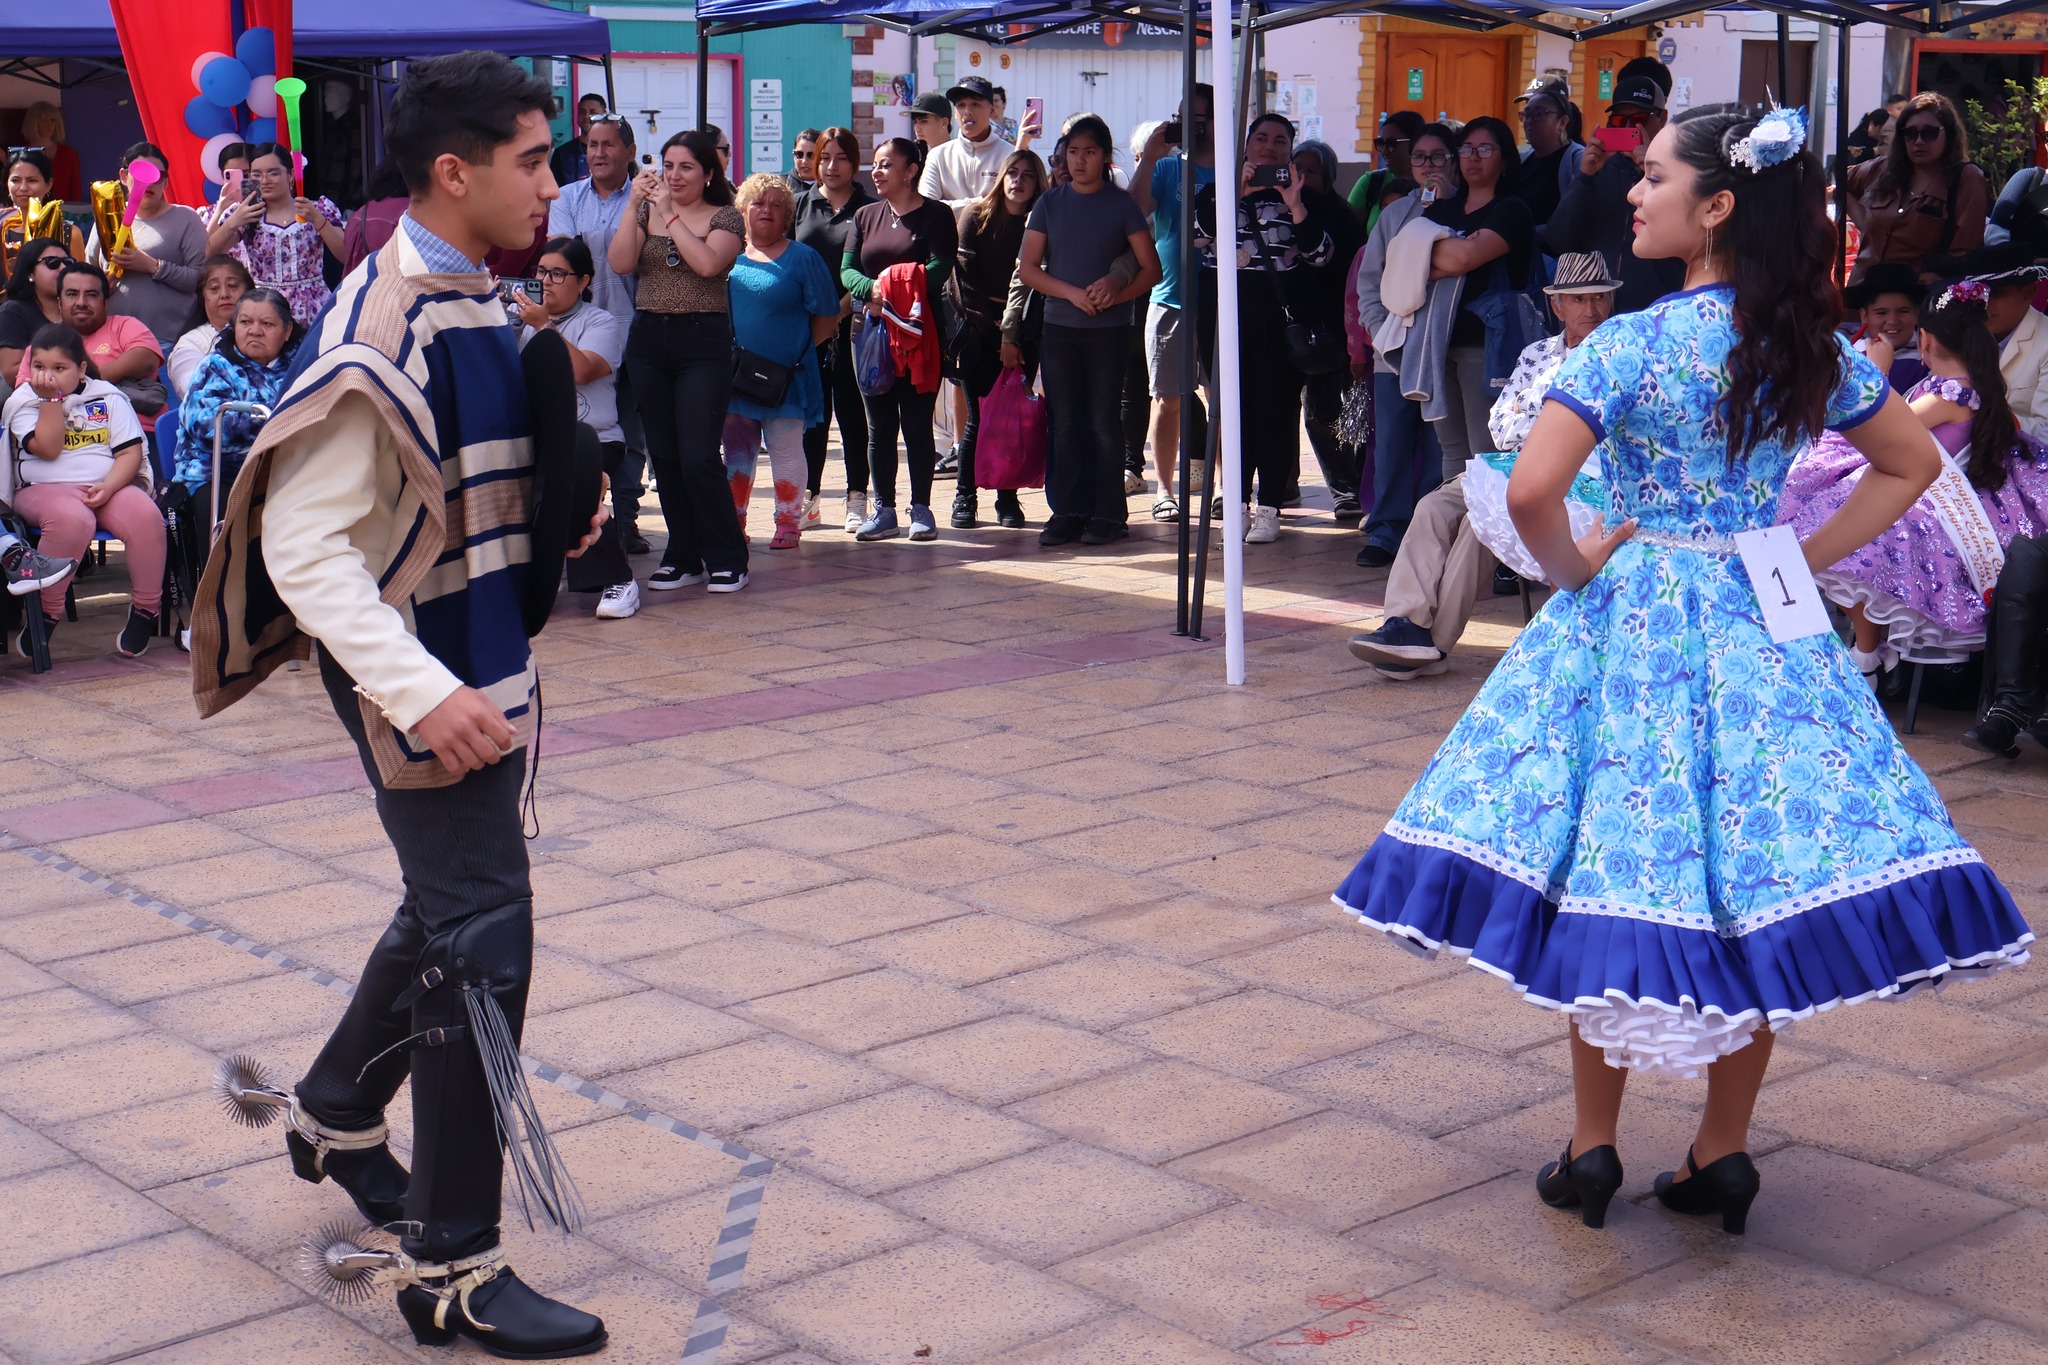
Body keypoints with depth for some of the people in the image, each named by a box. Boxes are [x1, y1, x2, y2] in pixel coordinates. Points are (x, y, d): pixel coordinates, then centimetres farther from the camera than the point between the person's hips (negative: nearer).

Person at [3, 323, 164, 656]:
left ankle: (145, 610, -13)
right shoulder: (22, 401, 7)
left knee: (145, 515, -31)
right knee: (71, 519, -38)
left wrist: (108, 487, -16)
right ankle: (46, 615, -23)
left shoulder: (107, 397, 11)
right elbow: (48, 448, -10)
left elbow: (130, 453, 2)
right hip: (45, 489, -2)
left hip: (110, 486, 2)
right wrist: (51, 398, -12)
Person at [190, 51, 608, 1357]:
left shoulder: (481, 303, 8)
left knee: (452, 908, 22)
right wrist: (421, 692, -33)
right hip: (417, 672, -9)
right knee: (483, 936, -6)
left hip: (479, 657, 9)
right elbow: (302, 540, -25)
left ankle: (335, 1114, 45)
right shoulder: (380, 328, -21)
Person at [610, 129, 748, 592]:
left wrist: (670, 214, -14)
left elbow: (707, 263, -18)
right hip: (648, 340, 4)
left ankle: (726, 558, 1)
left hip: (703, 342, -4)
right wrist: (634, 204, -9)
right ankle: (684, 558, 16)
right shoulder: (645, 212, 12)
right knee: (664, 455, 6)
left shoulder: (725, 218, 1)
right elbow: (620, 263, -3)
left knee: (698, 456, -11)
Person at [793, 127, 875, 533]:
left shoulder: (870, 209, 3)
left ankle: (856, 499, 7)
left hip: (851, 323, -2)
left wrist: (840, 309, -14)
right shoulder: (801, 205, 11)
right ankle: (808, 499, 12)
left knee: (852, 410, 1)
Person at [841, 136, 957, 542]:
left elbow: (939, 270, -13)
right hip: (871, 331, 4)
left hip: (917, 335, -4)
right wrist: (871, 289, -17)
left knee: (917, 422, 0)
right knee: (879, 425, 6)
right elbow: (847, 270, 4)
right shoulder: (865, 216, 14)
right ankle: (883, 511, 11)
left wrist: (894, 292, -22)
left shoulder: (935, 215, 0)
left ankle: (921, 508, 6)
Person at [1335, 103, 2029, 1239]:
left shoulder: (1630, 345, -14)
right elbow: (1913, 461, 14)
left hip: (1634, 620, -4)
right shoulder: (1813, 346, 3)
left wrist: (1572, 569, -4)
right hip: (1767, 627, 5)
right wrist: (1807, 556, 11)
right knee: (1756, 889, 9)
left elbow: (1530, 492, -23)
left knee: (1609, 882, 6)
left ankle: (1592, 1147, 14)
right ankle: (1722, 1153, 17)